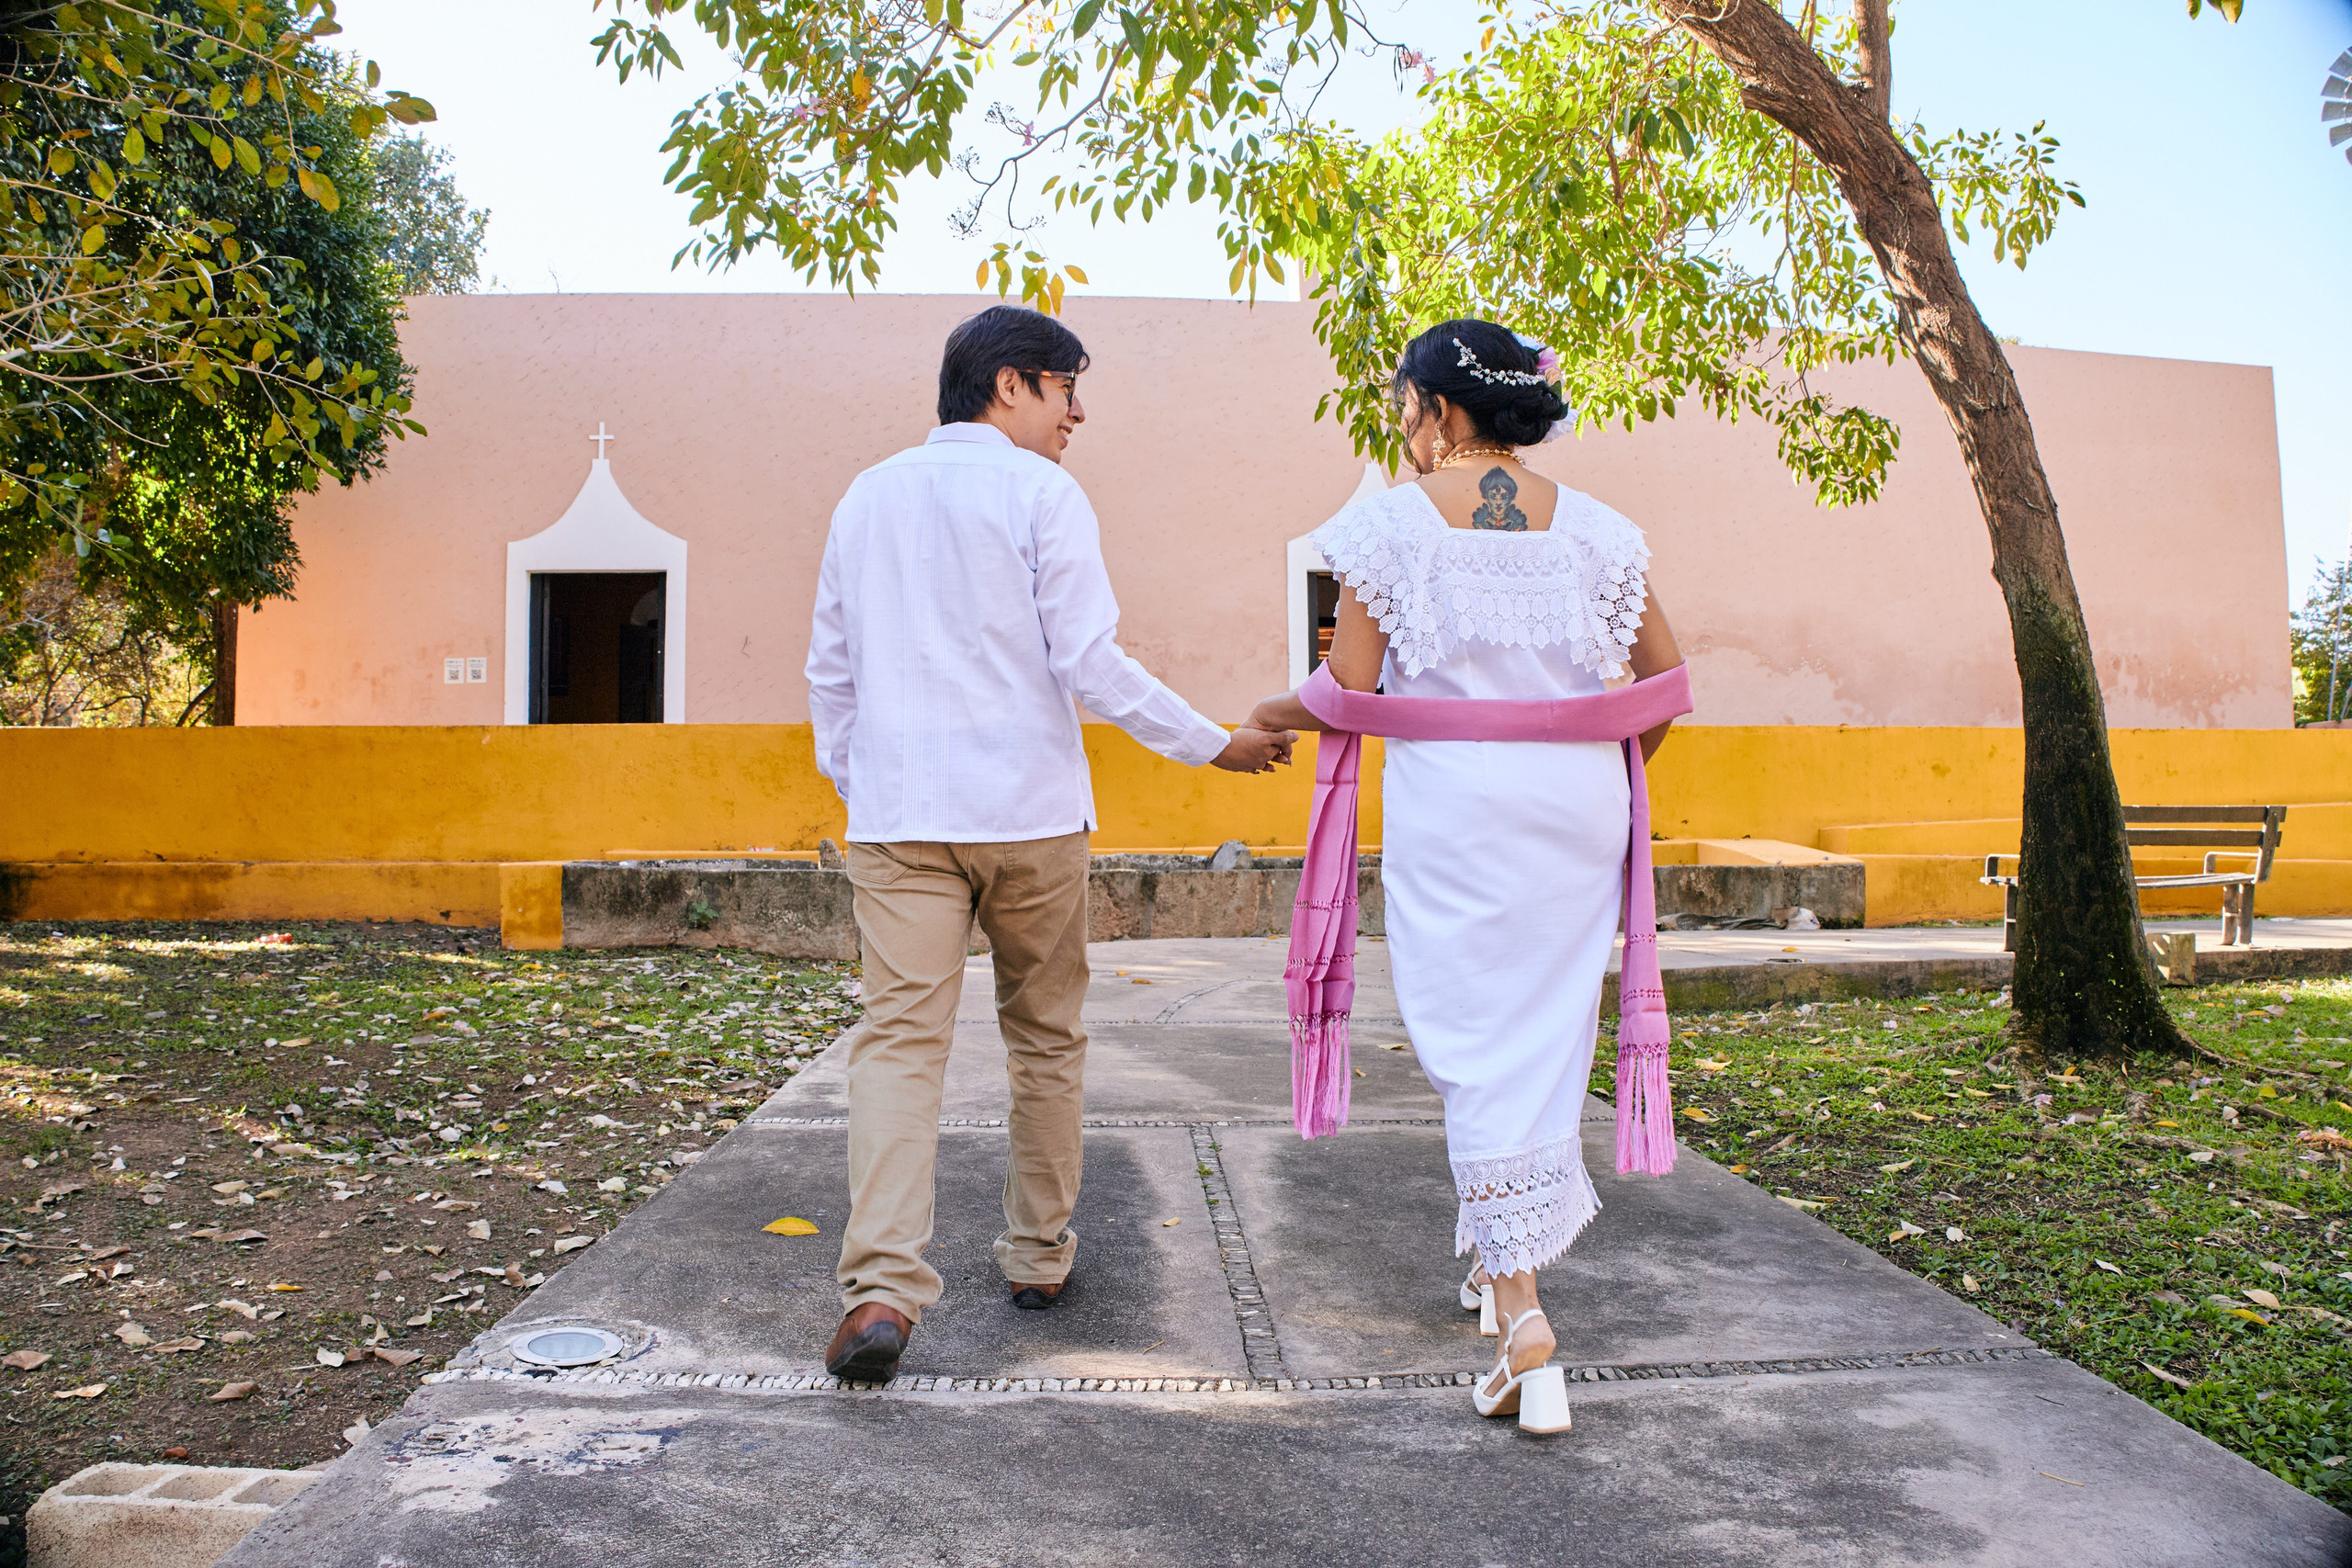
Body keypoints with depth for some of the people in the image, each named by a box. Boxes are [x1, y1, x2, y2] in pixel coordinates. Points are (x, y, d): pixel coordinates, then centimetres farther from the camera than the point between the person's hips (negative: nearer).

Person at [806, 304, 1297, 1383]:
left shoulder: (867, 497, 13)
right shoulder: (1039, 492, -3)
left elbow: (830, 669, 15)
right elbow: (1089, 662, -9)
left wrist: (849, 781, 26)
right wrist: (1216, 745, -2)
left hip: (896, 811, 3)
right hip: (1027, 808, -3)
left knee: (900, 1036, -3)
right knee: (1044, 1035, 12)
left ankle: (880, 1287, -16)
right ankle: (1038, 1255, 22)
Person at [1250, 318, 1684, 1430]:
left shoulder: (1392, 520, -5)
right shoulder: (1590, 526, 6)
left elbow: (1351, 690, -7)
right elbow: (1665, 674, 7)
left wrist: (1277, 713, 13)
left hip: (1450, 808, -4)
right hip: (1574, 804, 4)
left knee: (1476, 1043, 1)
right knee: (1550, 1030, 16)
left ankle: (1521, 1311, -6)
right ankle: (1501, 1255, 33)